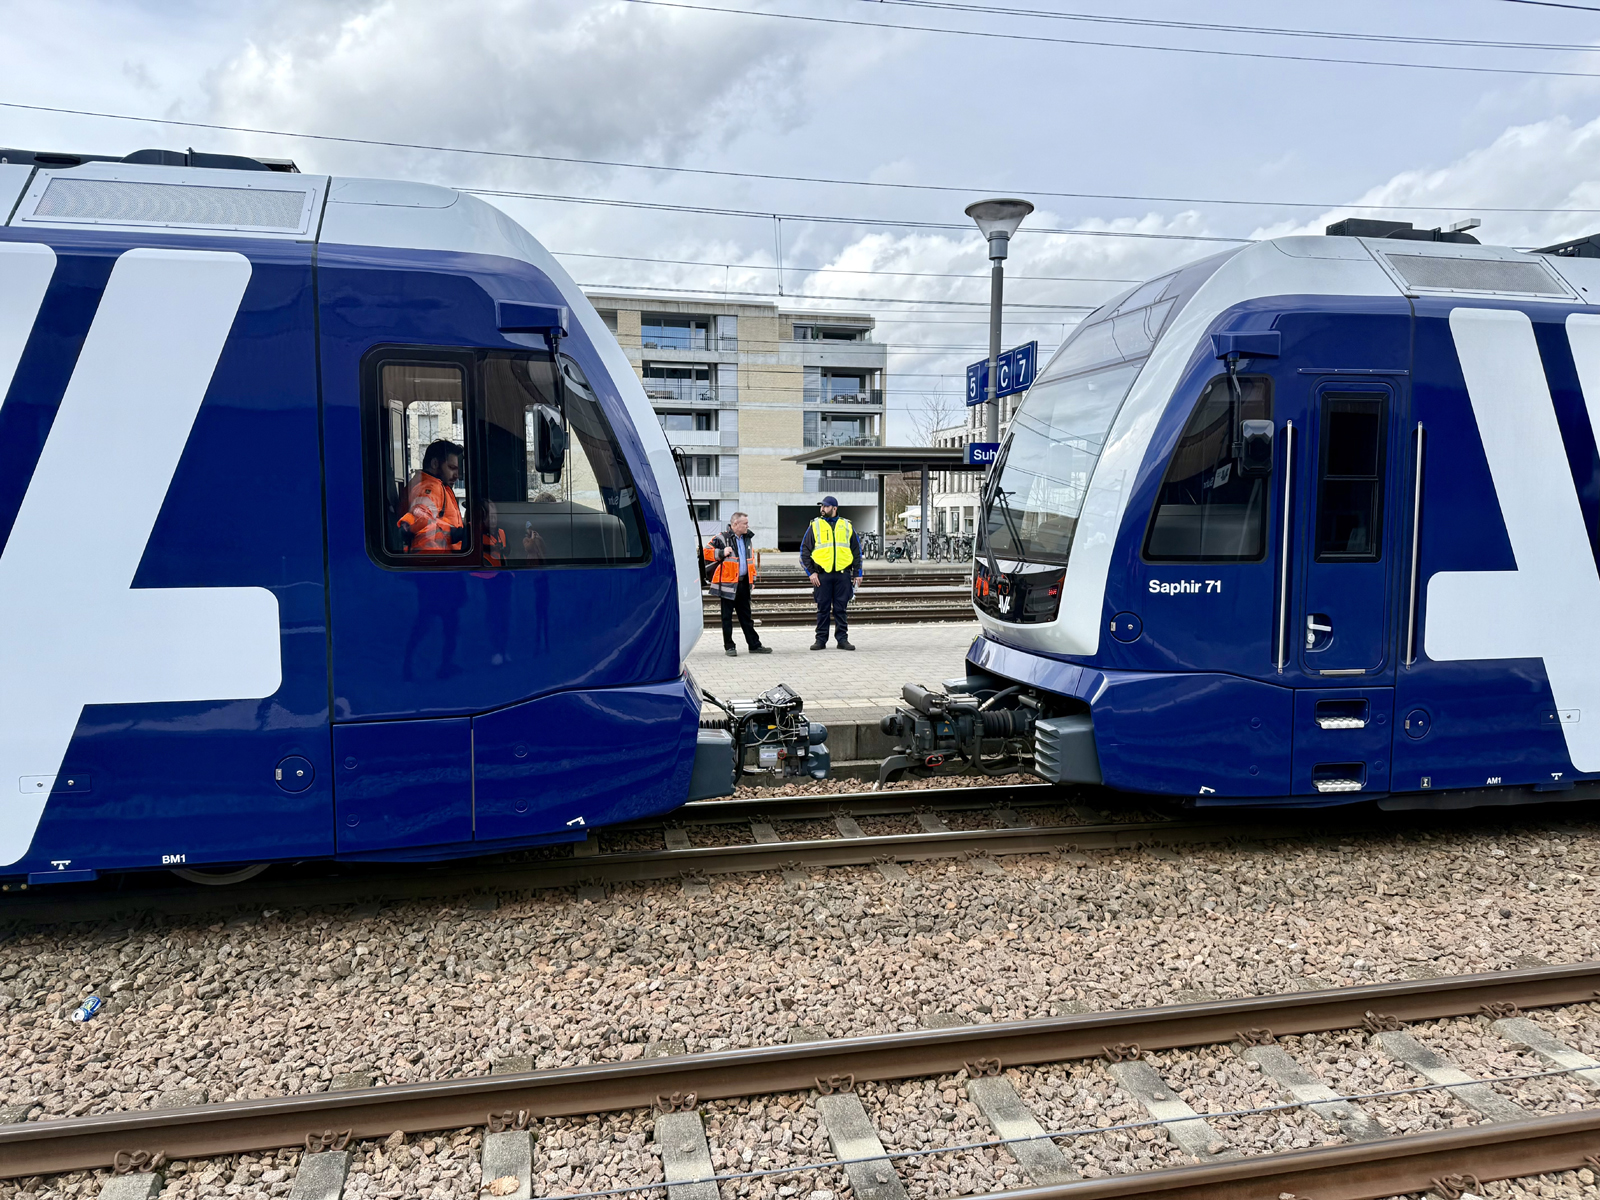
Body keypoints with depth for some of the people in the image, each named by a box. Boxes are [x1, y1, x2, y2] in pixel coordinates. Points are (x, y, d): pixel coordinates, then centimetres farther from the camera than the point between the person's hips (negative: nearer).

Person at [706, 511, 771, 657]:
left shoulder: (747, 539, 14)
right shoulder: (722, 539, -8)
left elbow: (751, 557, 24)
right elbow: (706, 552, -11)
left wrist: (753, 577, 17)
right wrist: (722, 553, -23)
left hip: (743, 583, 6)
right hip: (728, 583, -6)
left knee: (746, 616, 13)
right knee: (727, 617, 2)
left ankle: (754, 645, 18)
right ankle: (729, 646, 10)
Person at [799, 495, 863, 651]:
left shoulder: (847, 526, 10)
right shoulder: (815, 526, 6)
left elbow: (857, 550, 13)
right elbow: (804, 551, 6)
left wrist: (857, 572, 6)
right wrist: (811, 572, -2)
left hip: (843, 574, 1)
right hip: (822, 574, 0)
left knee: (841, 609, 4)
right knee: (822, 609, 3)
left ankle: (843, 639, 11)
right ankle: (821, 640, 10)